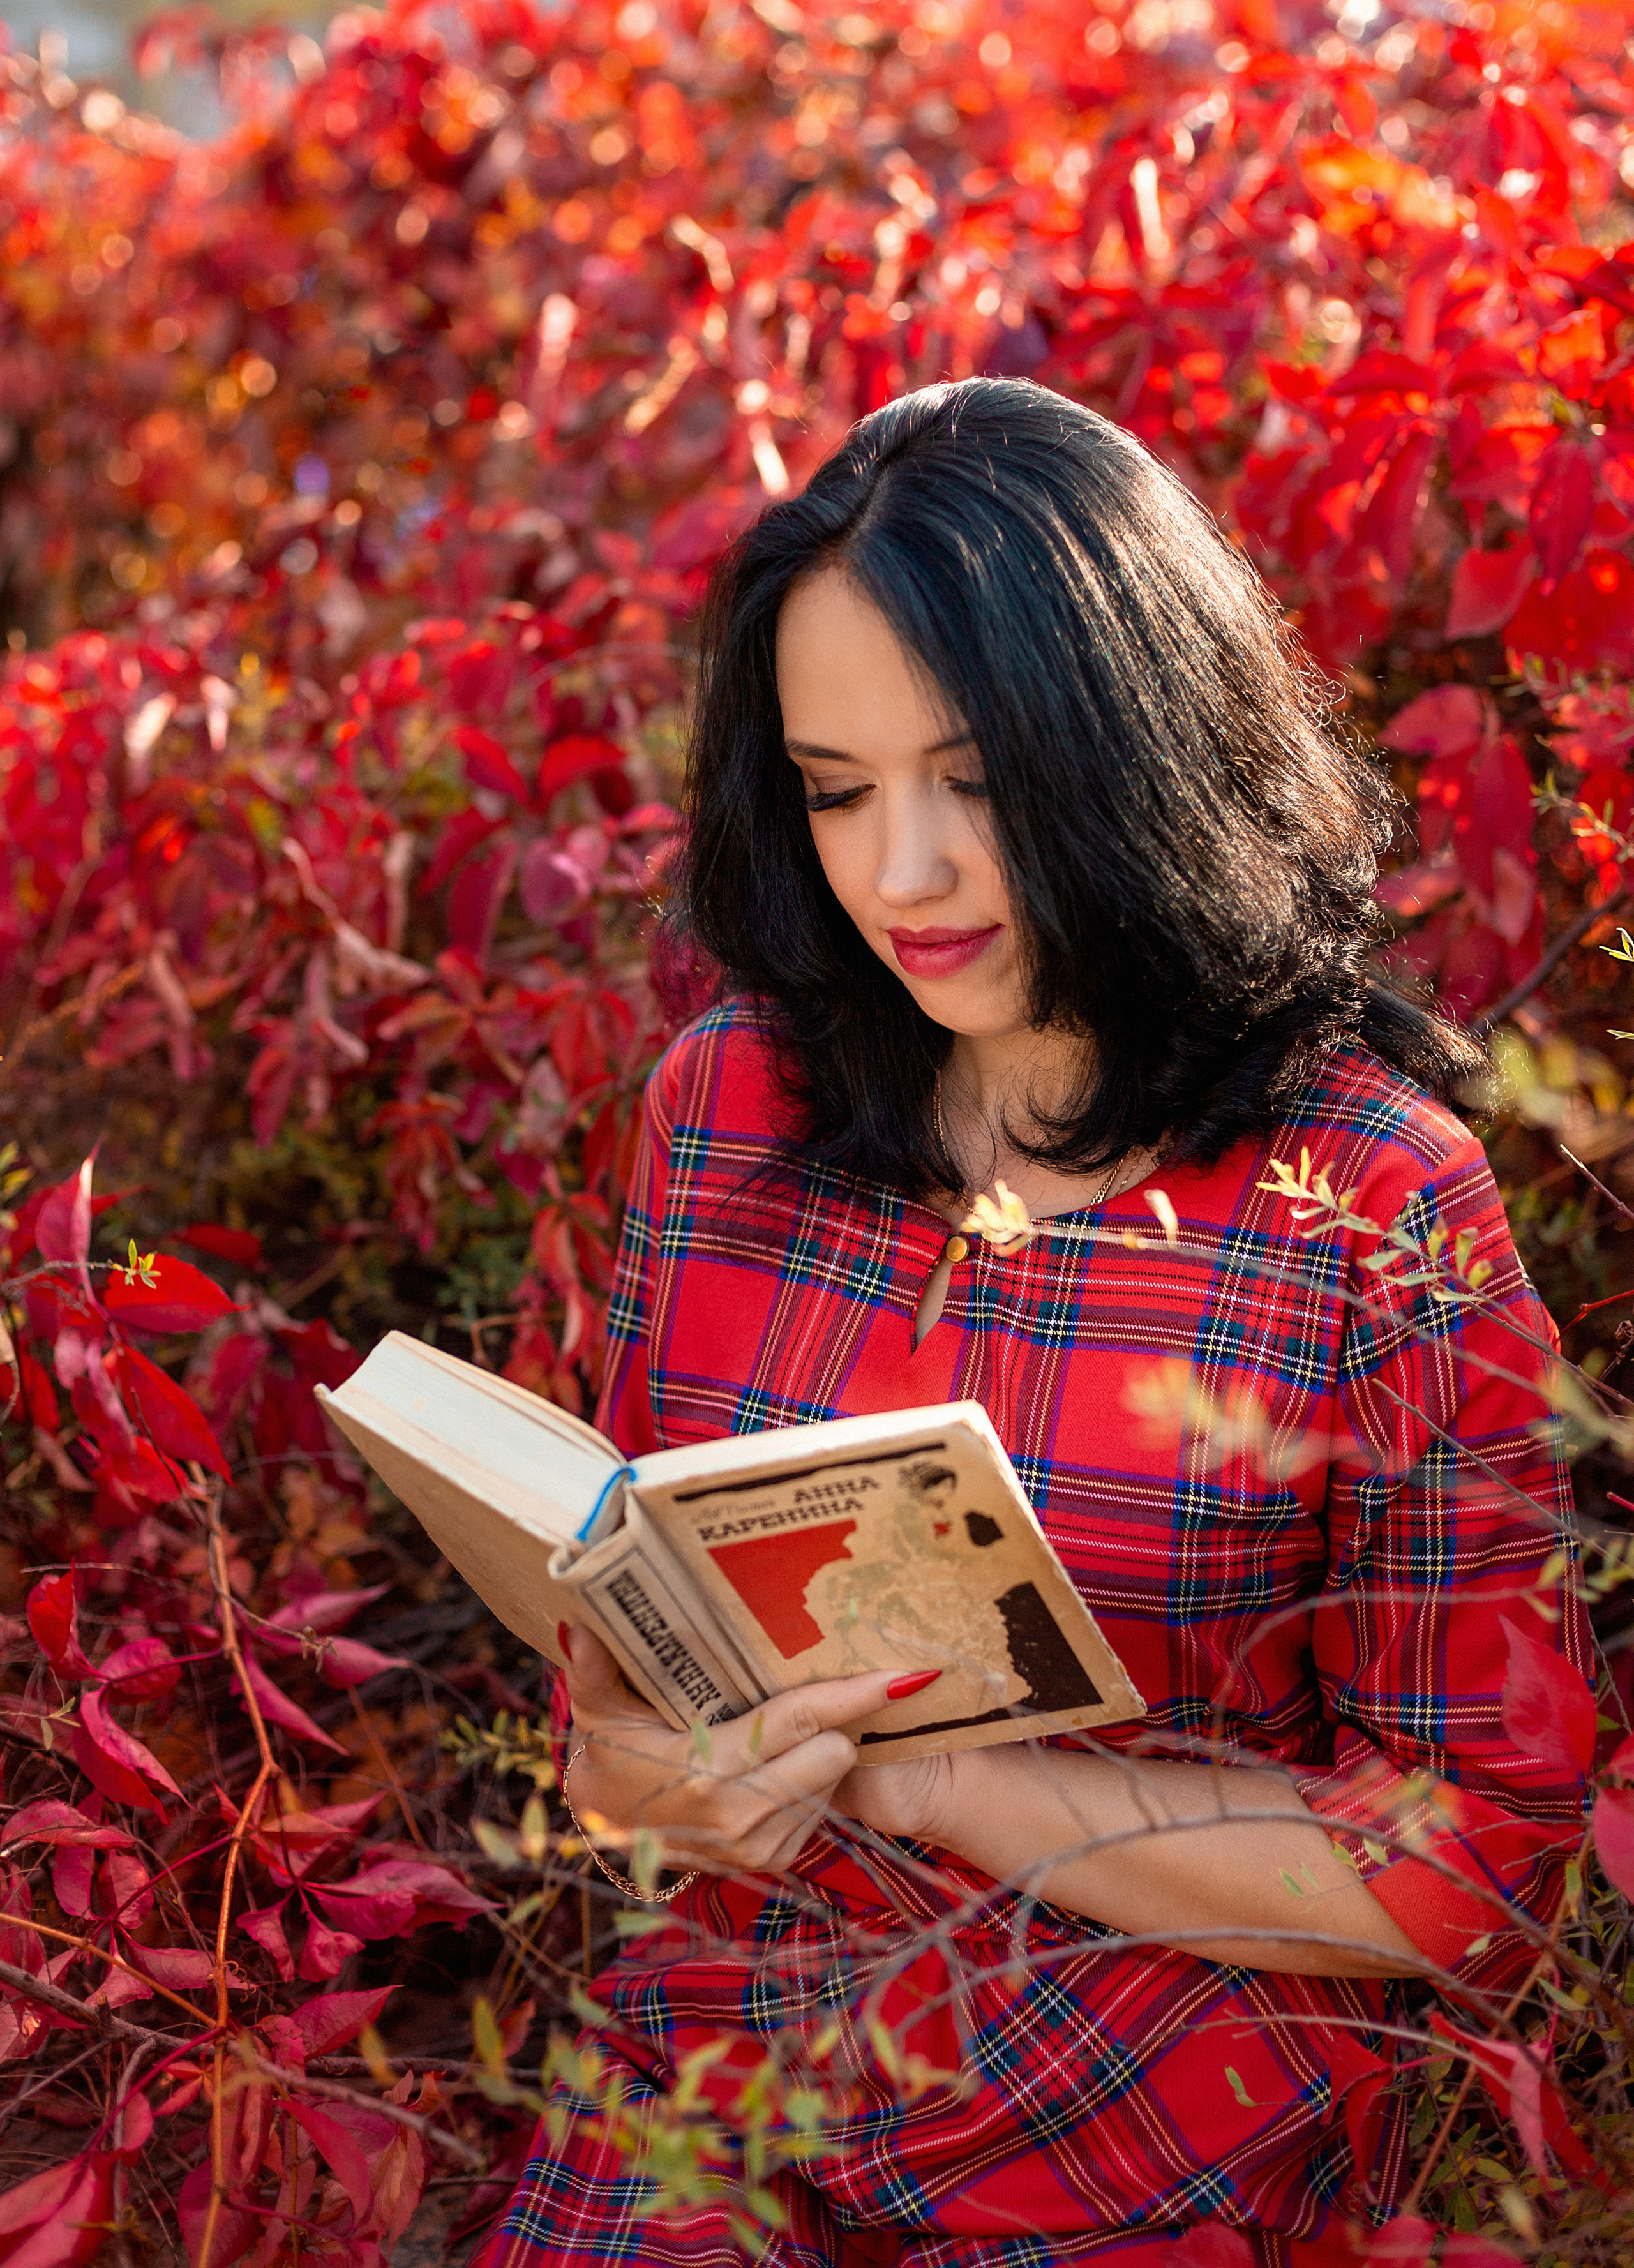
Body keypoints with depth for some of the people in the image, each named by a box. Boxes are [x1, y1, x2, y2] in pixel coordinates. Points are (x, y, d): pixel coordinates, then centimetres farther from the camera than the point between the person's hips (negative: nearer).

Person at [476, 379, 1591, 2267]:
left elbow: (1470, 1863, -9)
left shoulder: (1379, 1209, -12)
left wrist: (910, 1771, -15)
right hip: (733, 2046, 3)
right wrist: (637, 1763, -11)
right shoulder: (734, 1096, 1)